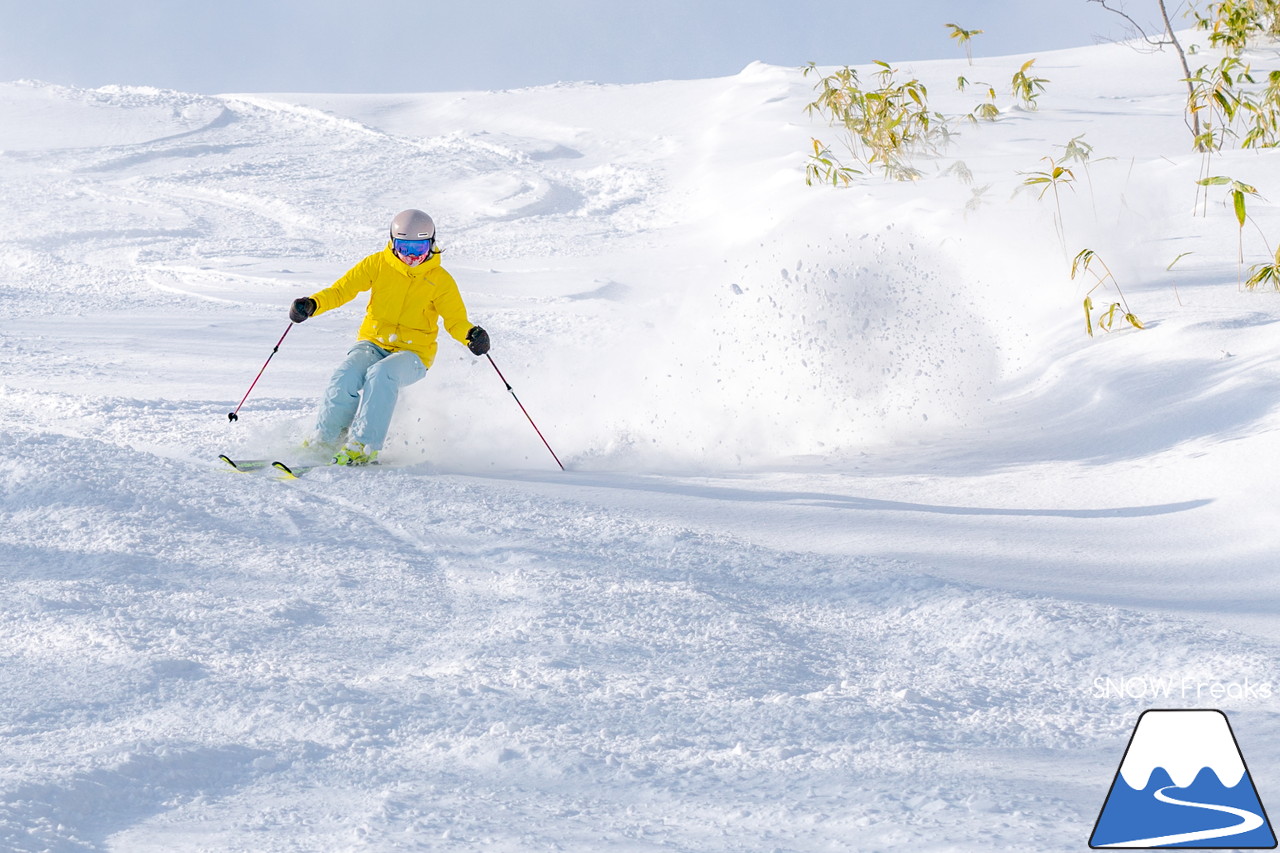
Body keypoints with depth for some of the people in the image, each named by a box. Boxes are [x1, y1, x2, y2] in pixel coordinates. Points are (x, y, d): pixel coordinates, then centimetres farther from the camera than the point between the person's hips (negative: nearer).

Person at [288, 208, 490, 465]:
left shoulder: (441, 281, -3)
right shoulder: (378, 265, 0)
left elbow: (455, 319, -4)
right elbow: (342, 289, -2)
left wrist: (472, 335, -28)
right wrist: (312, 304, -21)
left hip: (413, 353, -2)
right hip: (373, 344, 2)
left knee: (381, 375, -35)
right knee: (347, 376, -29)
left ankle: (363, 446, -33)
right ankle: (324, 440, -13)